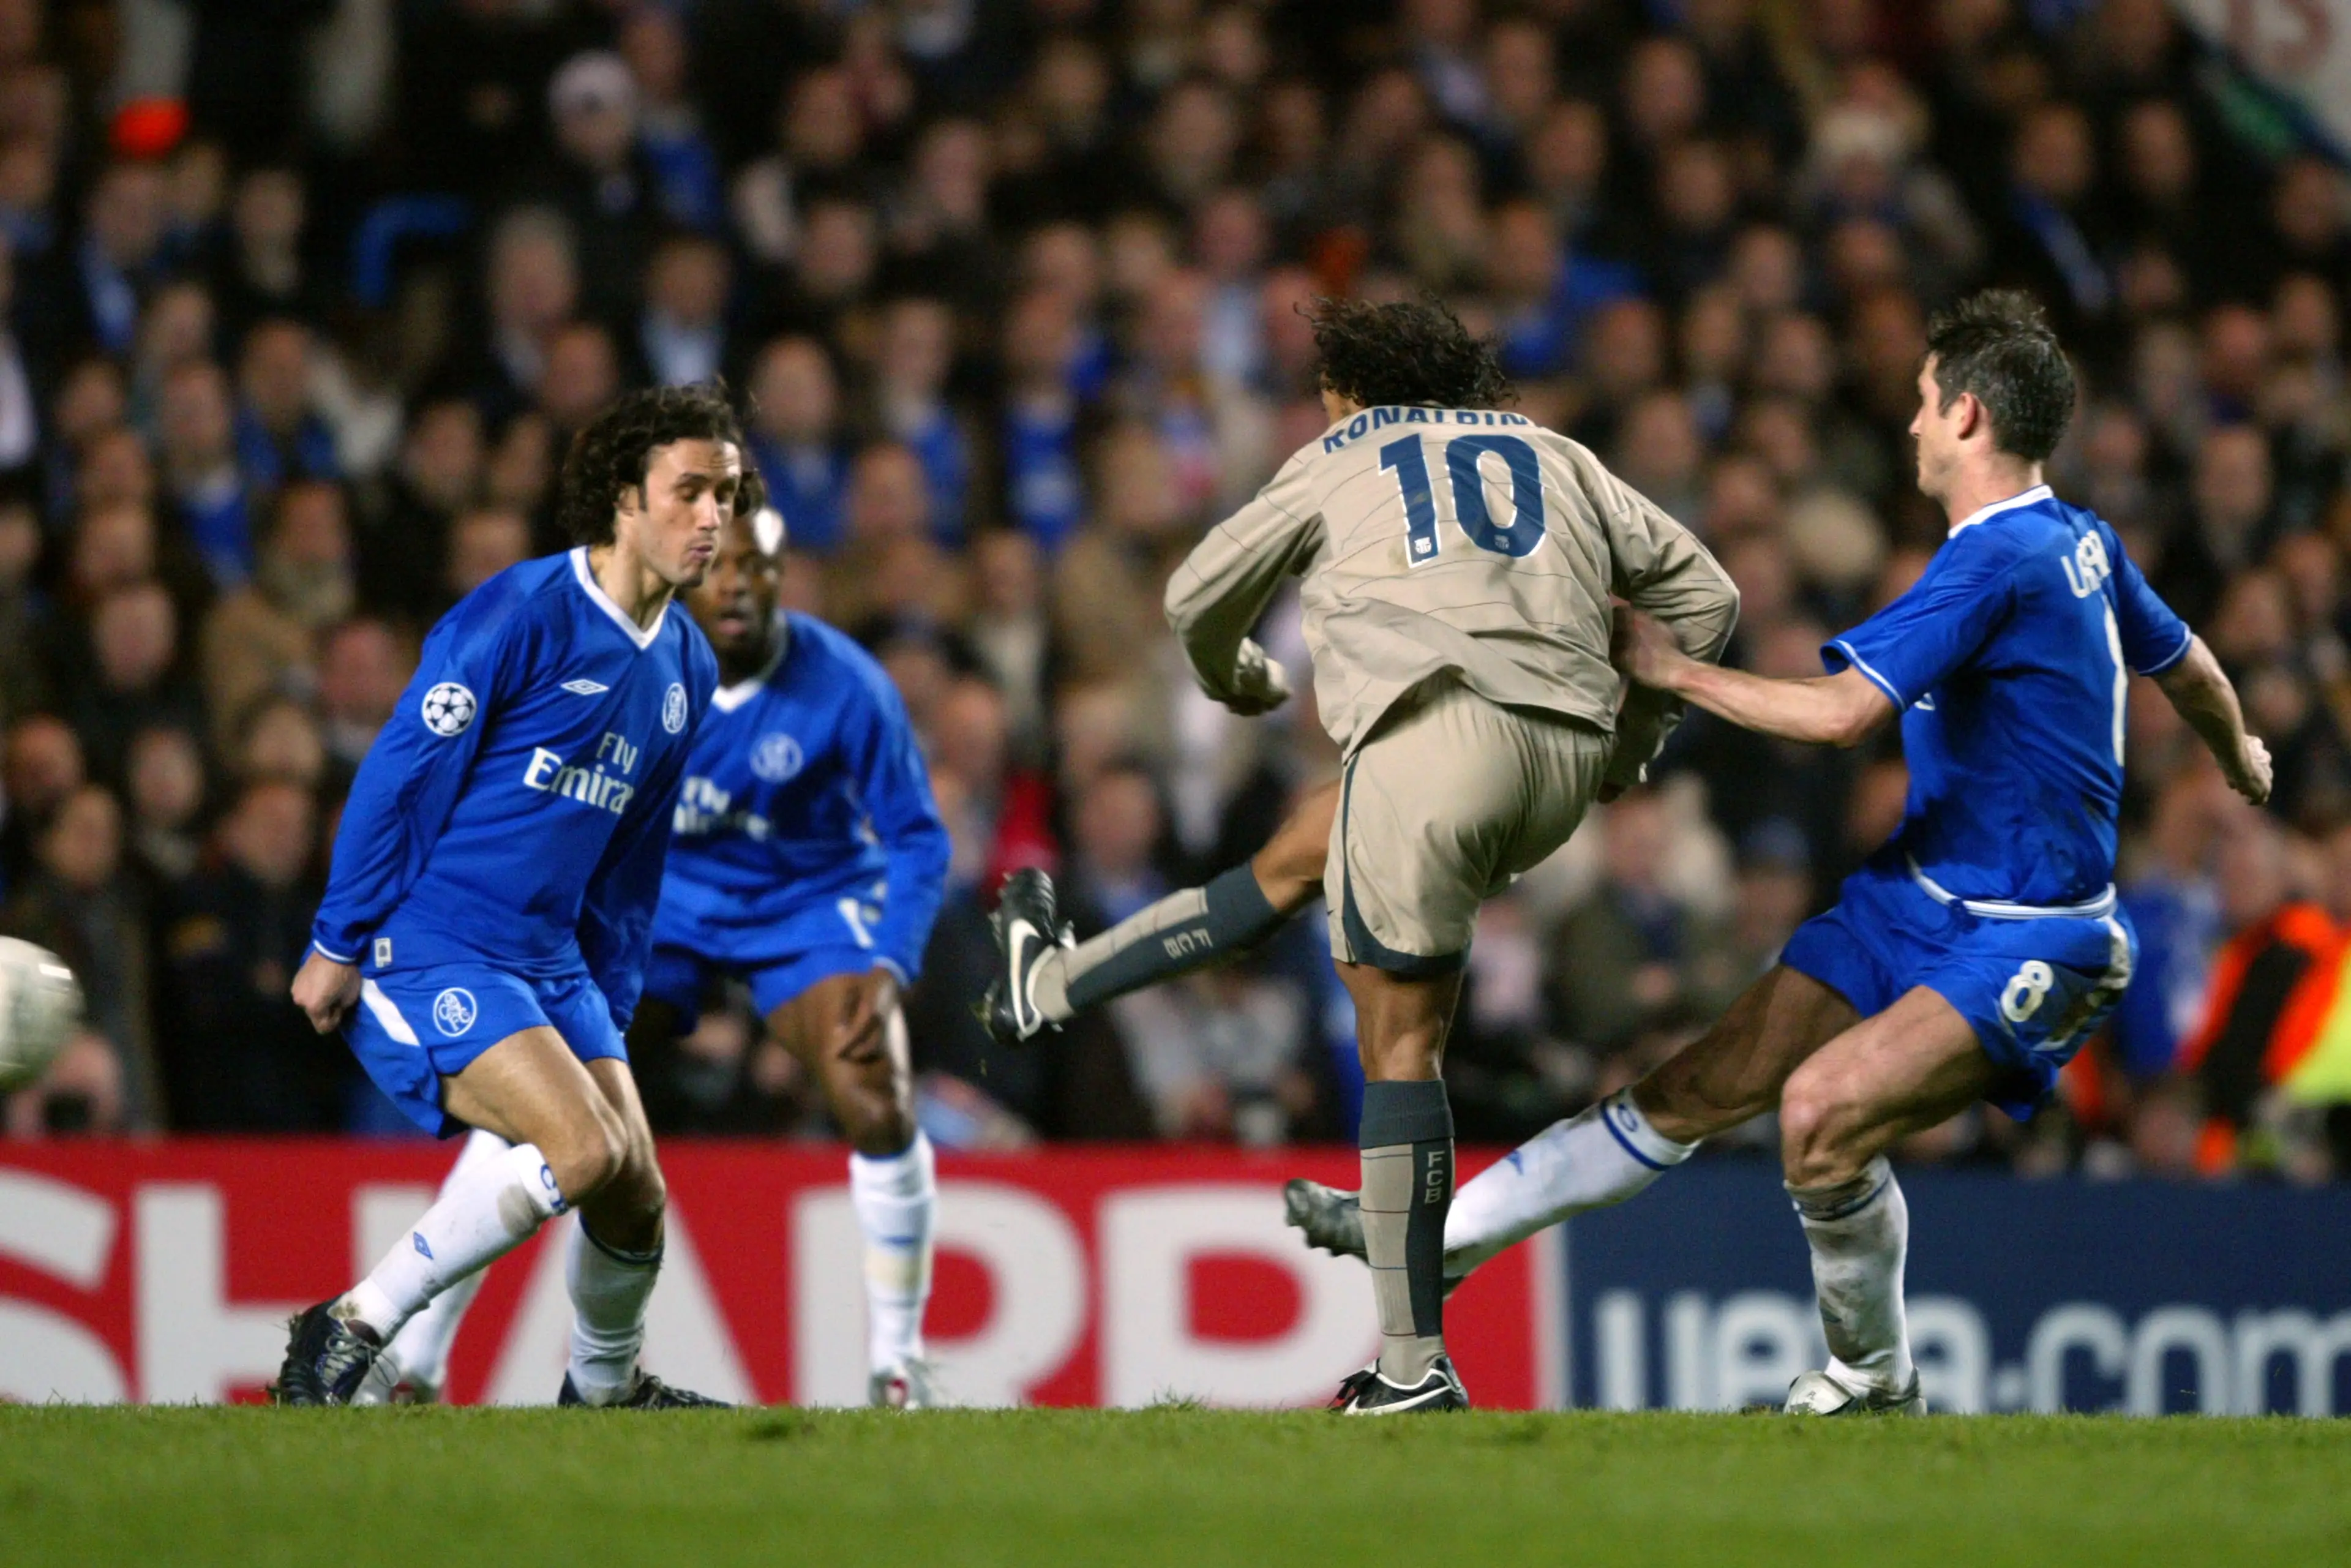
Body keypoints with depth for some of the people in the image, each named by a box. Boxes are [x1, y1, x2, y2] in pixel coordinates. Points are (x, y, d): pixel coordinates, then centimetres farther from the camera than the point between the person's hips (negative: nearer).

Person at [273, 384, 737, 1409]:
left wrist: (611, 1016, 20)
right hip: (428, 950, -8)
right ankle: (353, 1328, -14)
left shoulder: (686, 669, 12)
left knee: (634, 1198, 2)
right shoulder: (524, 614, -13)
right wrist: (337, 945, -12)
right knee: (581, 1146, -24)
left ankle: (606, 1387, 30)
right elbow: (398, 774, -12)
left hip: (550, 961, 8)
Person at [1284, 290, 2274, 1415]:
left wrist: (1676, 670, -15)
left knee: (1823, 1110, -27)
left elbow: (1843, 713, -28)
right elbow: (2183, 661, 25)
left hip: (2028, 948, -9)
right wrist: (2241, 762, 46)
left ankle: (1873, 1376, -4)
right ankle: (1435, 1239, 6)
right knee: (1702, 1088, 6)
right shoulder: (2081, 543, 7)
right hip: (1919, 897, 9)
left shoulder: (1998, 559, -23)